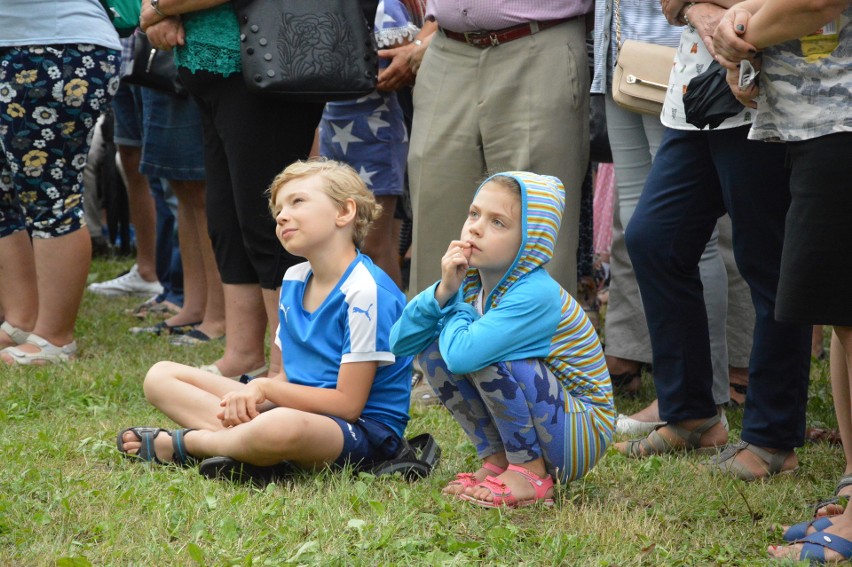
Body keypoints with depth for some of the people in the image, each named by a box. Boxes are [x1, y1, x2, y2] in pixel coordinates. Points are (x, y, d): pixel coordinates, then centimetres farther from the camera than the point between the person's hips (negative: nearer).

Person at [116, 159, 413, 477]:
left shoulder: (366, 293, -16)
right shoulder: (293, 281, 11)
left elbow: (348, 403, -18)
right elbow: (288, 377, 13)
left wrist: (264, 387, -14)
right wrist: (249, 396, -9)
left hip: (366, 430, -9)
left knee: (282, 427, -45)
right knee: (160, 376, 6)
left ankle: (180, 445, -16)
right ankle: (238, 440, -19)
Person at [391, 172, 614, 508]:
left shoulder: (536, 295, -26)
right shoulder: (470, 280, -2)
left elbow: (463, 353, -38)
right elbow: (399, 342, -4)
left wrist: (455, 305, -16)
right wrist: (443, 292, -18)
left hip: (582, 434, -8)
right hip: (522, 430, 8)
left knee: (484, 356, -28)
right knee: (431, 349, -4)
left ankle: (530, 473, -11)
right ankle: (497, 461, 5)